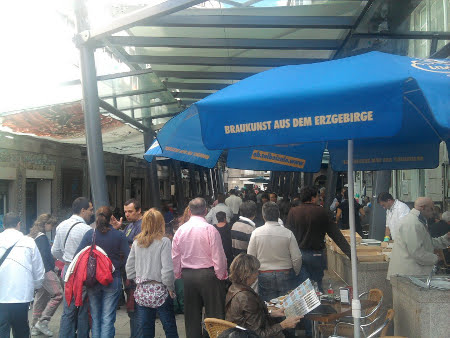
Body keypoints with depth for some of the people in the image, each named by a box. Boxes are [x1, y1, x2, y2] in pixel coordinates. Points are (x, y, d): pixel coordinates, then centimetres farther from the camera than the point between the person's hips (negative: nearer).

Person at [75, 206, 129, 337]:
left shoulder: (90, 234, -3)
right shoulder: (119, 235, -6)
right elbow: (127, 259, -7)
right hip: (113, 280, -2)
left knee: (95, 318, 14)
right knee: (108, 319, 2)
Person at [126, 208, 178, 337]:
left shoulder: (136, 242, 4)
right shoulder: (164, 242, -10)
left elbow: (129, 268, 9)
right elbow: (167, 269, -15)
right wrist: (170, 288, -3)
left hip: (141, 292, 5)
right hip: (160, 291, -4)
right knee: (170, 328, 7)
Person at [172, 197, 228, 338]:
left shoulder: (180, 230, 2)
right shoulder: (210, 229, -12)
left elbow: (175, 257, 8)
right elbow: (219, 257, -11)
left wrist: (178, 274, 19)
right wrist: (221, 275, 1)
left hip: (187, 275, 5)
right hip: (208, 274, -4)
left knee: (191, 315, 14)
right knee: (214, 312, 4)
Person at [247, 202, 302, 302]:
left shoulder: (256, 233, -6)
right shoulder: (288, 233, -8)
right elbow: (297, 258, -6)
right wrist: (295, 273, 12)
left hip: (264, 276, 1)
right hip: (285, 275, 0)